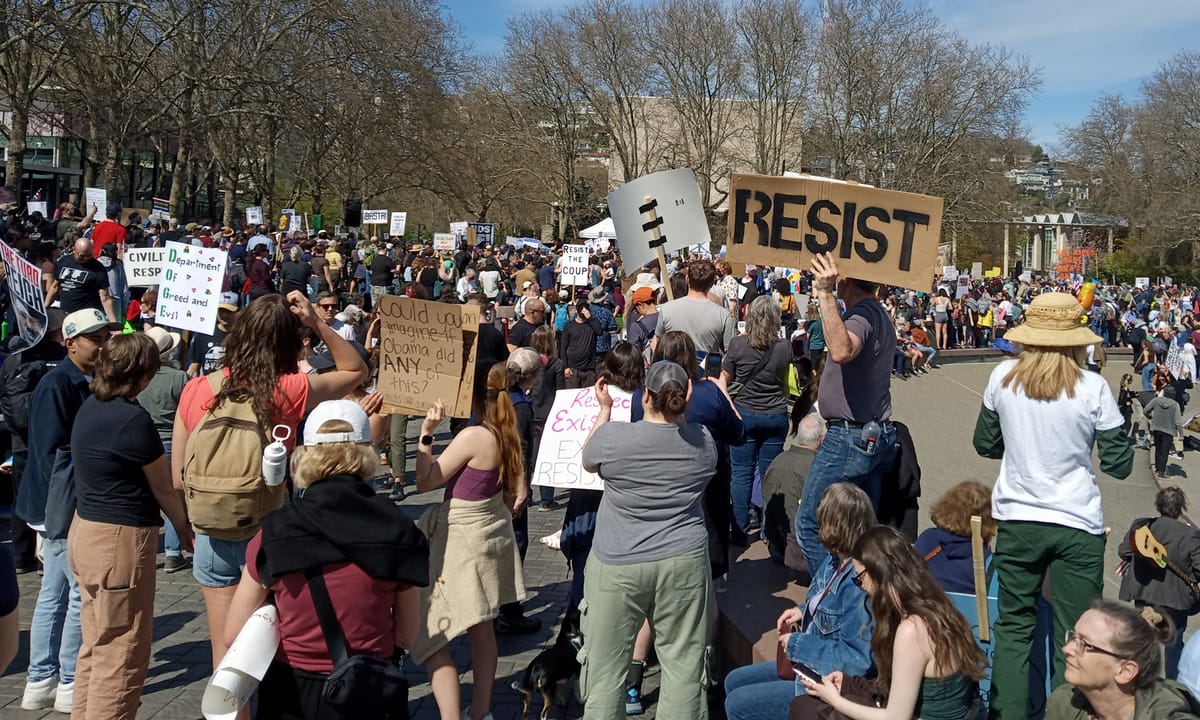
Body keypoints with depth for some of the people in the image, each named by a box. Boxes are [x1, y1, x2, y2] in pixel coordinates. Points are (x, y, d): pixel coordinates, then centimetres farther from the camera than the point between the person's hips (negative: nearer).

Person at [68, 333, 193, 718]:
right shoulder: (133, 420, -20)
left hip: (86, 530, 9)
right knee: (122, 655, 2)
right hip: (120, 540, -9)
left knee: (96, 647, 19)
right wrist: (186, 530, 4)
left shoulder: (91, 406, 2)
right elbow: (165, 487, -9)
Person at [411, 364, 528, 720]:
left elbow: (424, 482, -16)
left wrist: (426, 434, -21)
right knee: (481, 628, 20)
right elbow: (517, 494, 6)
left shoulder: (471, 437, -24)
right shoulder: (506, 434, 0)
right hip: (490, 535, 9)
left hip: (460, 541, -9)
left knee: (428, 635, -2)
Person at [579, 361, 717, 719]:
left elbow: (588, 461, 11)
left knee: (606, 668, 8)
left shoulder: (613, 436, -11)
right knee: (683, 664, 9)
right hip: (684, 562, 2)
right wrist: (681, 409, 24)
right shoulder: (703, 441, -1)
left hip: (617, 566, -2)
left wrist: (604, 410, 19)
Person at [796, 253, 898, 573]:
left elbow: (841, 351, -40)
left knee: (809, 525, -3)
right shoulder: (881, 315, 17)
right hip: (878, 435, 10)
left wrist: (825, 295, -38)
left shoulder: (862, 315, -17)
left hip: (850, 436, -10)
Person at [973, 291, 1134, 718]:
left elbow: (985, 445, 8)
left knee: (1014, 627, 15)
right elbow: (1119, 466, -3)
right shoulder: (1092, 388, -11)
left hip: (1016, 520, 2)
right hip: (1077, 524, -2)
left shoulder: (1003, 378, -5)